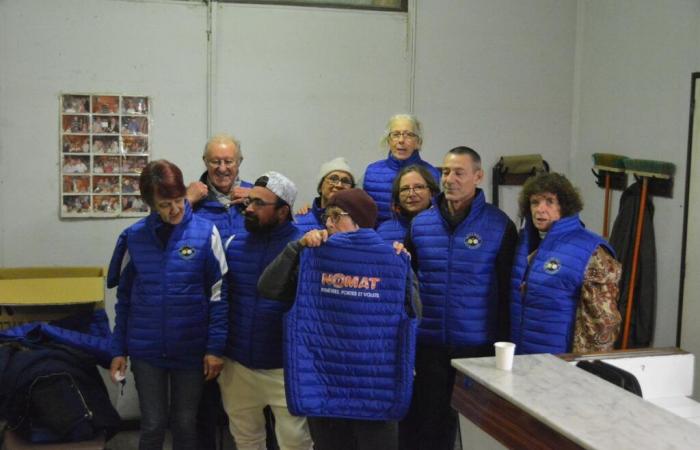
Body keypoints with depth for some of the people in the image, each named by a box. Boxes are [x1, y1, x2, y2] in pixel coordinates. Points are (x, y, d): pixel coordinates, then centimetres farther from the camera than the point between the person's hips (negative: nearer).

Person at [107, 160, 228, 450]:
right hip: (146, 350, 1)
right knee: (153, 425, 7)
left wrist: (215, 347, -8)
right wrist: (118, 350, 5)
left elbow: (218, 295, -5)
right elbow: (124, 297, 6)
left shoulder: (206, 233, -8)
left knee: (185, 425, 12)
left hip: (191, 349, -1)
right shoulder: (134, 236, -2)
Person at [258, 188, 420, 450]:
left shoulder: (393, 262, 0)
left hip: (375, 384, -2)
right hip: (322, 381, 2)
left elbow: (413, 316, -5)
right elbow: (268, 288, -5)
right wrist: (298, 247, -10)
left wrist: (403, 266, -12)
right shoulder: (315, 260, 4)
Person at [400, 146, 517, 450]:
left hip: (478, 344, -2)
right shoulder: (421, 223, 3)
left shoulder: (500, 226, -5)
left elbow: (507, 288, -4)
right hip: (428, 343, 3)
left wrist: (504, 341, -4)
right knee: (428, 417, 12)